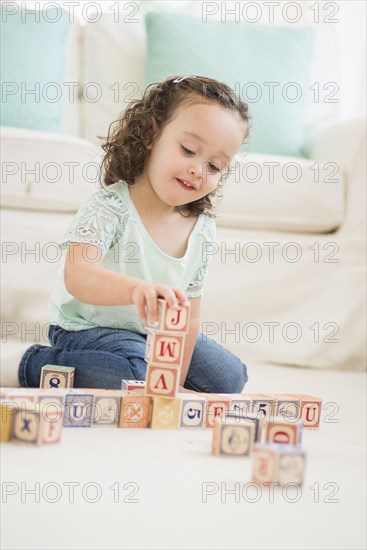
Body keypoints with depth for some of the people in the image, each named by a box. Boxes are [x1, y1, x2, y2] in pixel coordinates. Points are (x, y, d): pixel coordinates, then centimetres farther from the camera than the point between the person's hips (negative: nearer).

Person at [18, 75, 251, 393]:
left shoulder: (203, 229, -6)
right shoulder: (109, 208, -25)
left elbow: (189, 312, -1)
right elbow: (77, 276, -43)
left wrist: (176, 380, -7)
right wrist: (136, 289, -63)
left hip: (159, 335, 7)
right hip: (91, 329, -6)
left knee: (228, 378, 5)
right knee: (140, 377, -32)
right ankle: (41, 365, -11)